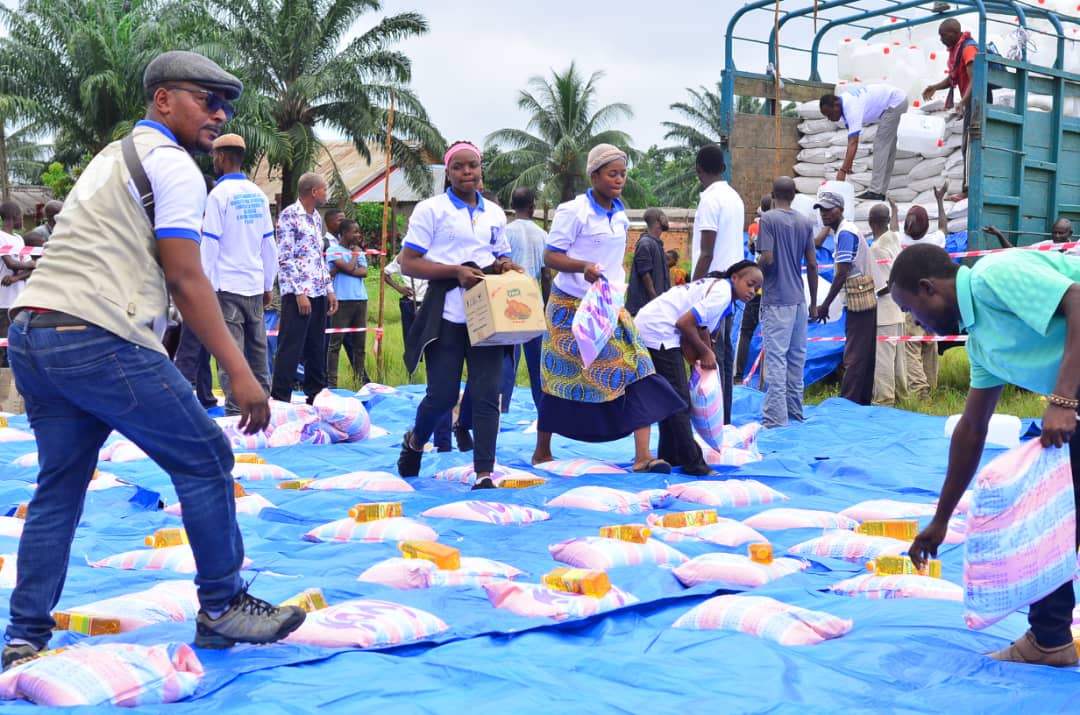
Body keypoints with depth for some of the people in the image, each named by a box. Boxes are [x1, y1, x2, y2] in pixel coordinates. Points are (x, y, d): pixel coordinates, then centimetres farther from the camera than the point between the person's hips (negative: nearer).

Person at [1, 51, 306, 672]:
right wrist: (241, 373, -12)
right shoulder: (174, 166, -3)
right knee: (205, 459, 1)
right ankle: (222, 609, 9)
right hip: (97, 340, -9)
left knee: (60, 485, 15)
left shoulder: (112, 156, 26)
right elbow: (185, 280, -10)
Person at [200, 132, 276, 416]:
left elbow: (210, 246, -10)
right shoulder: (258, 195, 9)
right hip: (255, 286, 6)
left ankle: (237, 412, -5)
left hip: (227, 286, -6)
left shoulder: (219, 194, -8)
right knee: (258, 353, 10)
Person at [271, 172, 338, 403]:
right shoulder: (289, 215, -8)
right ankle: (280, 399, -2)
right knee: (290, 349, -6)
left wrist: (329, 289, 15)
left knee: (317, 349, 11)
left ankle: (316, 396, 20)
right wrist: (299, 293, -17)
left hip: (319, 293, 8)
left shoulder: (316, 217, 17)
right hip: (297, 293, -8)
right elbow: (284, 258, -13)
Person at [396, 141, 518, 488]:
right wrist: (456, 271, -17)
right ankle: (415, 441, 32)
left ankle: (484, 474, 1)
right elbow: (408, 263, -5)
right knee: (443, 394, 0)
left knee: (486, 394, -2)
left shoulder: (494, 213, 14)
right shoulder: (431, 209, -1)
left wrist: (506, 265, 0)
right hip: (446, 316, -4)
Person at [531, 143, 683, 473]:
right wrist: (583, 267, -30)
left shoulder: (621, 216, 9)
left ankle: (643, 456, -11)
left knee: (637, 371, -8)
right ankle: (542, 451, 22)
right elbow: (550, 257, -13)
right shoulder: (573, 211, -12)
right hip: (572, 306, -6)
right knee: (561, 380, 3)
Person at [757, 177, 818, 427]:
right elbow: (812, 264, 7)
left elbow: (767, 258, -16)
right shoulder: (805, 222, 8)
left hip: (776, 300, -6)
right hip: (799, 300, 6)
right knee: (797, 358, 13)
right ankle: (795, 413, 21)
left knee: (776, 358, -6)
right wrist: (813, 302, 14)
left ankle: (775, 418, -8)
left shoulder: (768, 219, -8)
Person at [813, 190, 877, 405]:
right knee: (865, 355, 12)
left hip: (859, 301, -10)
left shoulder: (845, 233, -14)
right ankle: (863, 400, 18)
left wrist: (825, 305, -16)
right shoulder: (847, 230, 16)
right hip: (865, 300, 10)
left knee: (854, 357, -6)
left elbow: (842, 274, -19)